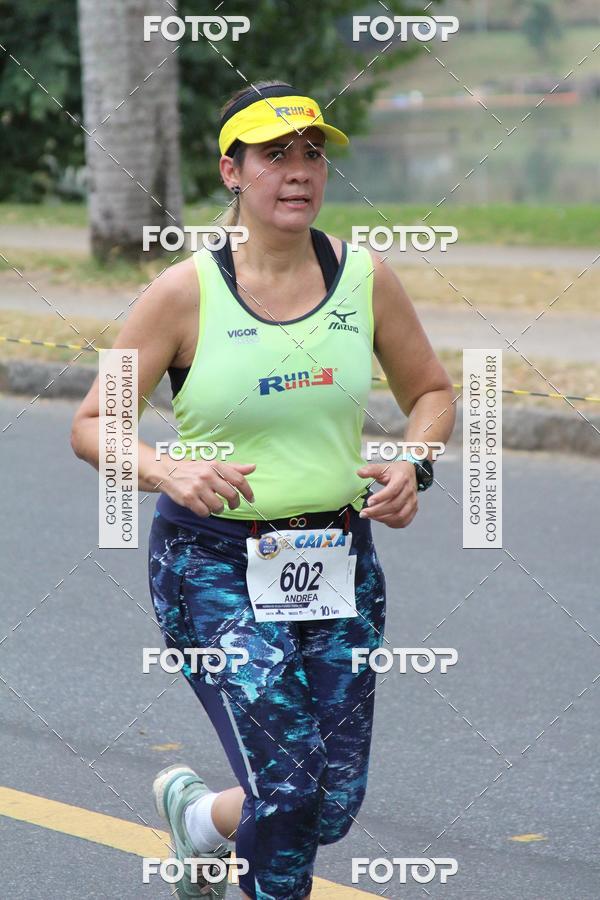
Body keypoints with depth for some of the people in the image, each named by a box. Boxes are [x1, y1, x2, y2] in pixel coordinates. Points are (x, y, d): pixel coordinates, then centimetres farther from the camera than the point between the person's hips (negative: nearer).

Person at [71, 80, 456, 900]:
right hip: (214, 562, -4)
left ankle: (199, 816, 37)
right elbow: (92, 425, -4)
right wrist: (168, 472, -22)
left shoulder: (365, 277, 0)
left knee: (334, 807, 6)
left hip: (339, 562, 4)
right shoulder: (185, 292, -9)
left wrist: (412, 465, -6)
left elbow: (431, 392, 15)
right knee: (288, 788, -17)